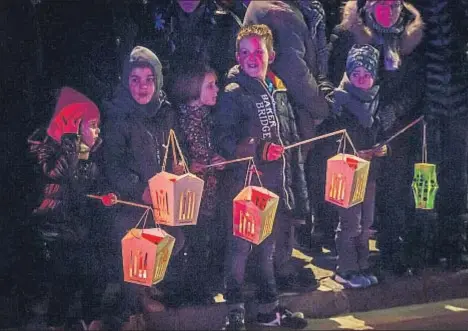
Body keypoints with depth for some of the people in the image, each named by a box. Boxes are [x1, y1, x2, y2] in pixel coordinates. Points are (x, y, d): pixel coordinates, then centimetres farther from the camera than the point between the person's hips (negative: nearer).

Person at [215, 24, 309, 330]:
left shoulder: (278, 92, 12)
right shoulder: (233, 94, -7)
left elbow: (292, 142, 16)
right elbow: (223, 140, -15)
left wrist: (296, 185, 14)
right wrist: (259, 149, -27)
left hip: (276, 185, 6)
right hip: (245, 184, -6)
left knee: (269, 247, 15)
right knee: (240, 247, -3)